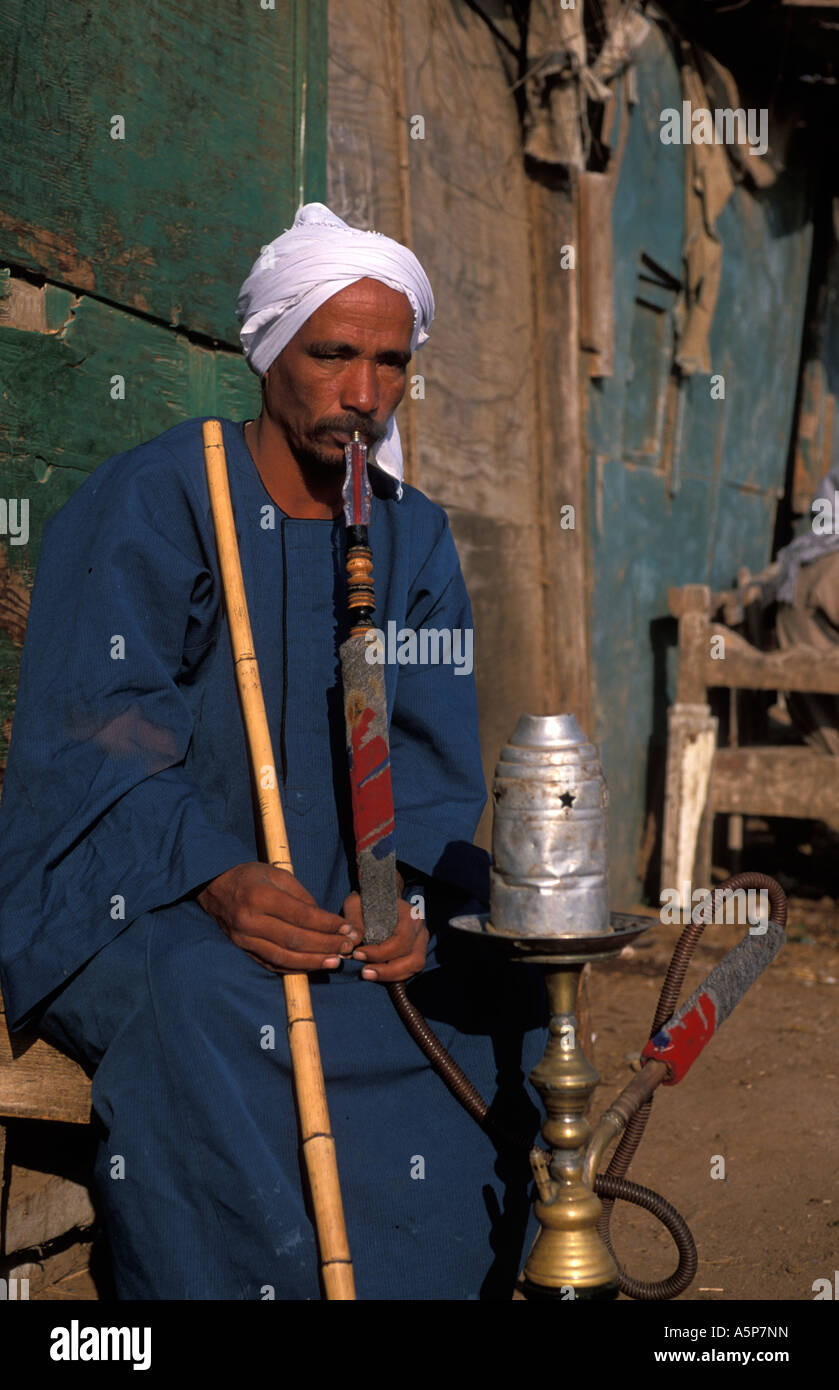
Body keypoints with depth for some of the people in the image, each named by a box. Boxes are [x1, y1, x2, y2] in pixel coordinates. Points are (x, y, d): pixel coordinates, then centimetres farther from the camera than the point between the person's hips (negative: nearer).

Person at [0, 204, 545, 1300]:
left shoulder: (413, 537, 7)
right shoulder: (152, 502, -9)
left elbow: (431, 753, 1)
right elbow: (93, 735, -17)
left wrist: (406, 892, -20)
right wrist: (218, 881, -32)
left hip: (328, 905, 5)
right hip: (127, 901, -5)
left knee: (497, 998, -15)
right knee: (205, 1012, -35)